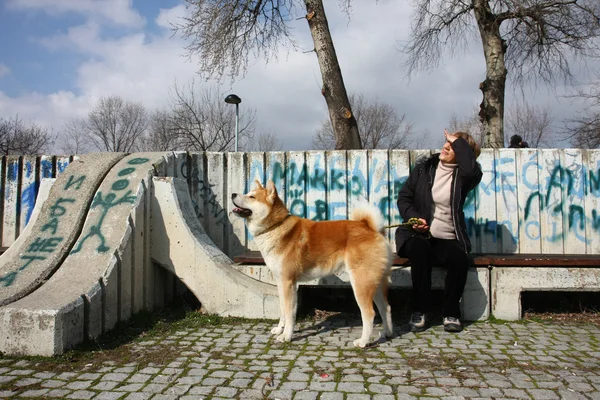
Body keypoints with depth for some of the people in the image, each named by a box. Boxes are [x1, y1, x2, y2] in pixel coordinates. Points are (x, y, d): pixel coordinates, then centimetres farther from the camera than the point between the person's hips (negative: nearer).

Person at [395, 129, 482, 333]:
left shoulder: (462, 175, 2)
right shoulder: (423, 167, 6)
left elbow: (474, 170, -24)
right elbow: (403, 198, 7)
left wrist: (458, 142, -12)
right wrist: (414, 217, -13)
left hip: (447, 240, 0)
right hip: (418, 235, 0)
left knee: (460, 259, -29)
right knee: (419, 248, -33)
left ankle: (451, 313, -7)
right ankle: (418, 312, -19)